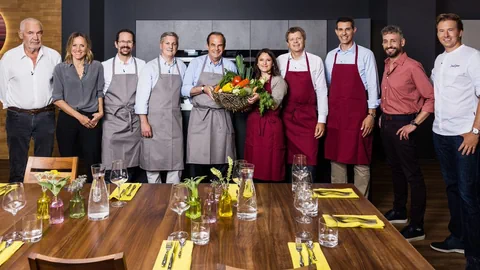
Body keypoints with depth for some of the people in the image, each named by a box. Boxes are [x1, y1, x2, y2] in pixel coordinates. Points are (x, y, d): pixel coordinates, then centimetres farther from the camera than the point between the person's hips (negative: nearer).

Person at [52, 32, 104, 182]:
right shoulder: (60, 68, 2)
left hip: (92, 120, 0)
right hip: (67, 120, 0)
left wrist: (100, 112, -4)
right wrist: (78, 116, -9)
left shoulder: (97, 66, 5)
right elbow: (57, 98, -2)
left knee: (93, 162, 0)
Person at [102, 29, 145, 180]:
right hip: (112, 121, -1)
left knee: (133, 165, 7)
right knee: (112, 167, -1)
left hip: (134, 122, 1)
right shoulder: (105, 66, 4)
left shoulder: (141, 66, 5)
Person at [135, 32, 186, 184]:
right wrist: (144, 122, -11)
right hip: (154, 119, -3)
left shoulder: (181, 67, 7)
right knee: (153, 160, 3)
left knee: (176, 160, 5)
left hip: (175, 120, 3)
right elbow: (142, 95, -7)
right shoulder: (151, 67, -4)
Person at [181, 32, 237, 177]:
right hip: (200, 117, -1)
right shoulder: (196, 63, 5)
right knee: (199, 161, -1)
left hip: (222, 118, 1)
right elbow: (184, 90, 1)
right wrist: (203, 89, -14)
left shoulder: (230, 66, 9)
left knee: (221, 162, -1)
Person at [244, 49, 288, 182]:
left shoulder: (278, 80, 1)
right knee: (254, 166, 5)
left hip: (270, 126, -5)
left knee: (270, 165, -4)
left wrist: (260, 98, -29)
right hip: (253, 125, 5)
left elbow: (274, 104, -12)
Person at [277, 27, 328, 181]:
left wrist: (322, 120, -3)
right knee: (289, 160, 7)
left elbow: (321, 91, 1)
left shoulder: (315, 61, 0)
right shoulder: (281, 61, 3)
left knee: (309, 161, -3)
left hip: (308, 117, -1)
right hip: (287, 117, 1)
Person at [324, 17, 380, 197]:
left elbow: (372, 86, -5)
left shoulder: (365, 54, -3)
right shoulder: (330, 56, 10)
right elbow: (327, 86, 13)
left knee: (360, 160, 1)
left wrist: (371, 114, -11)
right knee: (336, 158, 9)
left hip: (358, 113, -4)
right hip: (335, 114, 4)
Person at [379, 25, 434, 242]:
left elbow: (431, 97, -17)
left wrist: (414, 124, -18)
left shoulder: (412, 67, -14)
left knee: (412, 175, -3)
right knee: (395, 169, 19)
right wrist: (382, 116, 12)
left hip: (402, 125, -8)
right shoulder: (387, 65, 10)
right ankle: (399, 211, 33)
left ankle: (417, 226, 2)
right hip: (386, 123, 8)